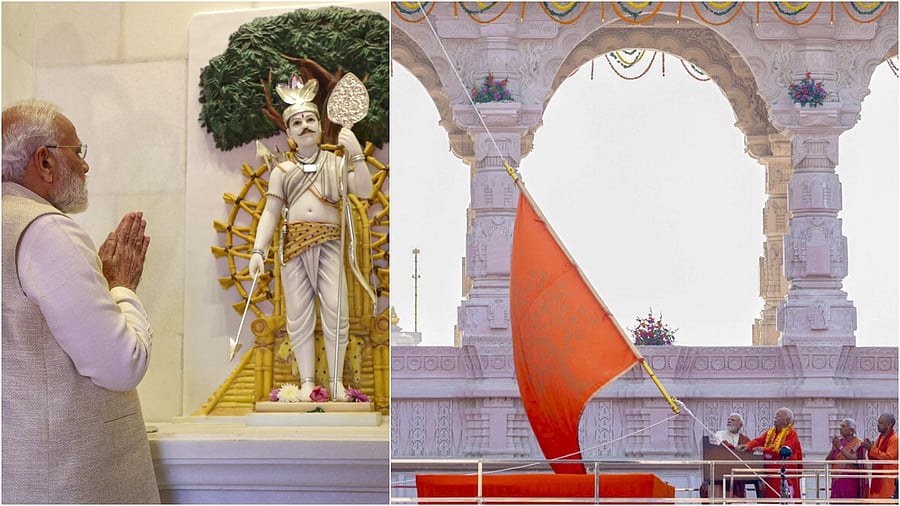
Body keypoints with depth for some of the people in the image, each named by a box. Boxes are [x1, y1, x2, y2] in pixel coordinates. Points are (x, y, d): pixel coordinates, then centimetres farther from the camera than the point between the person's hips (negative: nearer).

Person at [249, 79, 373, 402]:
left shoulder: (336, 162, 11)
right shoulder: (282, 170, 13)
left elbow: (364, 192, -3)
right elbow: (270, 213, 7)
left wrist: (357, 155, -13)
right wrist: (258, 251, -2)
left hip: (329, 243, -1)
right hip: (293, 244, 1)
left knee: (335, 310, -9)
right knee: (299, 315, 0)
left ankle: (336, 381, -1)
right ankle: (307, 381, 5)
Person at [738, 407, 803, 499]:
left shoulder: (791, 433, -2)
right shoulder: (770, 432, 17)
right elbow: (758, 441, 3)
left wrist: (764, 450, -18)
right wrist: (748, 446, -18)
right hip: (771, 474, 6)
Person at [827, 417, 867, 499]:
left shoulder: (858, 443, -3)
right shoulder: (838, 441, 12)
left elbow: (854, 459, -18)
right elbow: (828, 459, 7)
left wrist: (840, 447, -17)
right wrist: (834, 448, -10)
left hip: (850, 480, -5)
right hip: (837, 480, 5)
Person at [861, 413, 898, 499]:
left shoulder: (894, 439, -10)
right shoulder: (880, 438, 15)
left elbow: (889, 457, -20)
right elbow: (874, 459, 18)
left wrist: (872, 448, -19)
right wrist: (870, 447, 0)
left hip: (888, 480, -8)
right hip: (877, 478, 8)